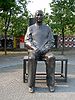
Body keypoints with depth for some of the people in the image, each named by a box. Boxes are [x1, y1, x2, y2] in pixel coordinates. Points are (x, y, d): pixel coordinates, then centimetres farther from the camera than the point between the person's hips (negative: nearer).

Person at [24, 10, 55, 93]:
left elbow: (51, 41, 8)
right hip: (33, 50, 0)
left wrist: (45, 48, -11)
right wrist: (34, 48, -14)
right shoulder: (30, 28, 12)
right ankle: (31, 85, -29)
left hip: (45, 50, 1)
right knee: (31, 59, -35)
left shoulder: (47, 28, 14)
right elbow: (27, 41, 3)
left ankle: (50, 83, -27)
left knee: (51, 58, -33)